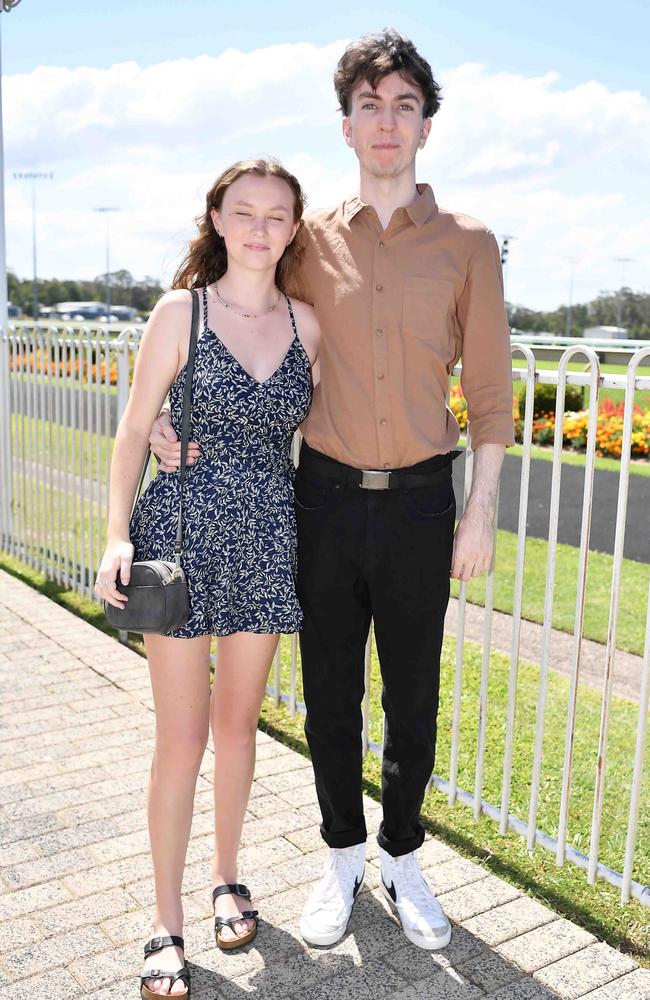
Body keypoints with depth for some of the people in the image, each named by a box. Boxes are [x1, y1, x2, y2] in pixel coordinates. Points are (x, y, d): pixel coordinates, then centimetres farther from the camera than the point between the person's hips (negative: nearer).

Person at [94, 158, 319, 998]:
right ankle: (166, 923, 20)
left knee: (238, 720, 16)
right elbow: (134, 429, -3)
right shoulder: (180, 312, -4)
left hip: (267, 542, 3)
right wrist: (118, 536, -11)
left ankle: (226, 876, 37)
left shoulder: (306, 322, 4)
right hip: (183, 534, -3)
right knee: (183, 736, 2)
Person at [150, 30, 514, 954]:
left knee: (412, 696, 11)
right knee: (330, 693, 12)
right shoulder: (312, 240, 3)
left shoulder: (468, 245, 1)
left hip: (420, 500, -1)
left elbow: (490, 389, 1)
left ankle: (404, 861, 34)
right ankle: (343, 858, 34)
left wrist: (480, 515, -3)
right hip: (326, 496, 1)